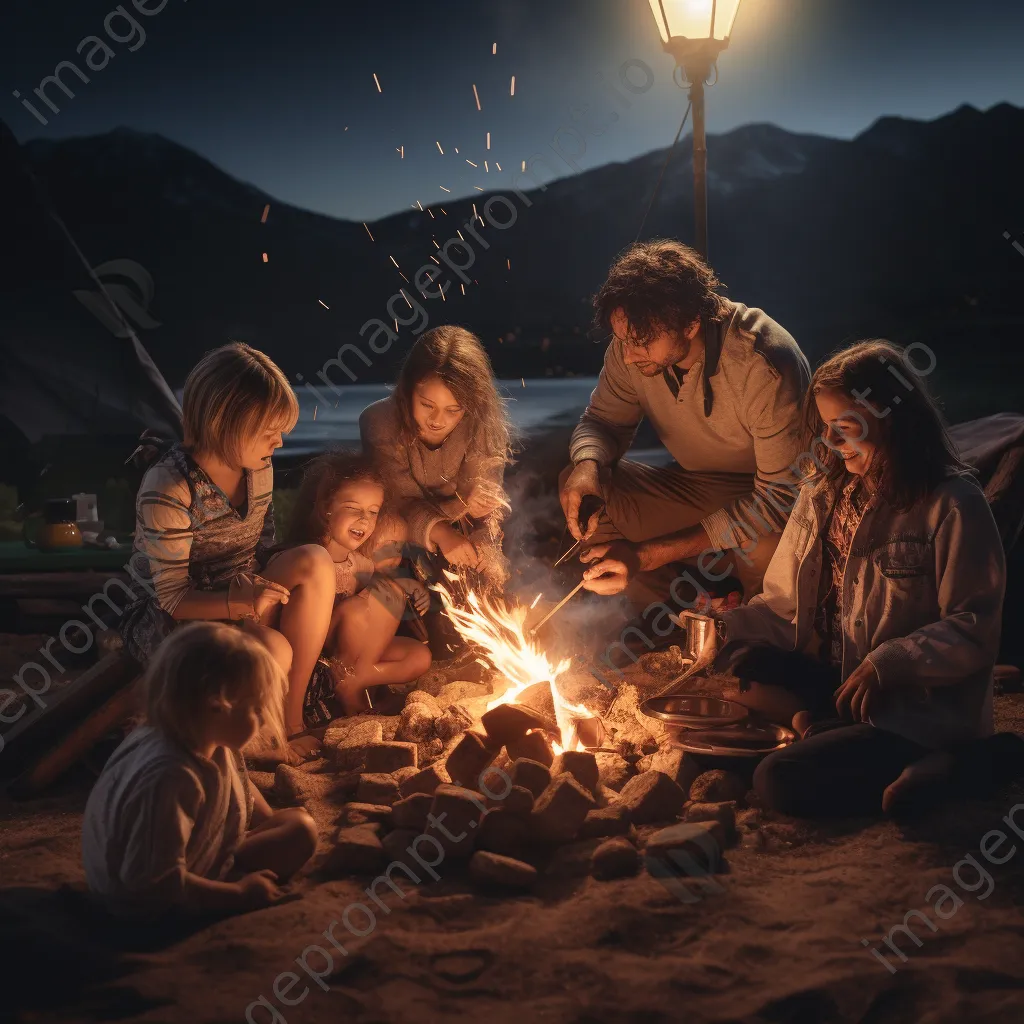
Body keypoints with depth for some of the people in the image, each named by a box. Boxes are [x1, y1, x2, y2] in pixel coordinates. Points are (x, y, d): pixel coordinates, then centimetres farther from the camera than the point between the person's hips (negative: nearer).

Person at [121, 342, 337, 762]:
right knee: (273, 653, -35)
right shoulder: (168, 492, -24)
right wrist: (239, 600, -36)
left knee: (316, 560, -22)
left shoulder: (259, 467, -3)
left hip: (243, 600, 7)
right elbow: (173, 596, -21)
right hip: (169, 619, -7)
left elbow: (262, 549, 7)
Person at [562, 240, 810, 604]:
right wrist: (587, 464, -27)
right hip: (695, 485, 6)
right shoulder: (631, 344, -14)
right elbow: (603, 421, 3)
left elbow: (782, 496, -32)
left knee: (766, 549, -40)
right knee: (575, 485, -17)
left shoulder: (766, 365, -32)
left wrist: (647, 556, -38)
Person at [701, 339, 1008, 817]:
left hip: (922, 711, -7)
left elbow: (974, 630, -13)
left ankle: (922, 772, -8)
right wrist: (727, 626, -10)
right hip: (833, 679, 7)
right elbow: (786, 604, 8)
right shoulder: (827, 495, 7)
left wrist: (889, 663, -24)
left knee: (781, 780, -23)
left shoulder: (951, 505, -13)